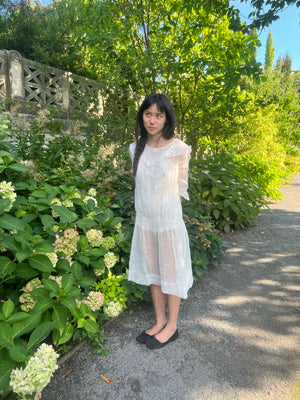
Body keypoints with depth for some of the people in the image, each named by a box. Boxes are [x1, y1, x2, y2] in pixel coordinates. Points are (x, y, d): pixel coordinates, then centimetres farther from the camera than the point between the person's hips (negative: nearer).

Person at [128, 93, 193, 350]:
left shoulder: (179, 150, -12)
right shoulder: (136, 148, 2)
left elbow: (181, 187, -1)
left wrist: (166, 208, 2)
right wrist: (145, 206, 10)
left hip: (169, 220, -5)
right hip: (144, 220, 5)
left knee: (171, 272, 8)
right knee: (152, 271, 15)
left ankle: (172, 326, 27)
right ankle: (159, 322, 33)